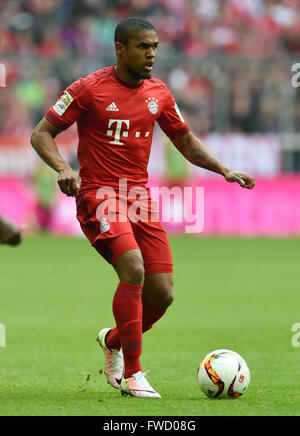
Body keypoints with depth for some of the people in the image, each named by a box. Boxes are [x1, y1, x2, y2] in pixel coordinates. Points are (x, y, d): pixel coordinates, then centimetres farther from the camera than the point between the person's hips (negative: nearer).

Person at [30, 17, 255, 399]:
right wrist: (62, 168, -22)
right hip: (99, 194, -6)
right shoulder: (89, 89, -7)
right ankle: (132, 374, -19)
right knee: (133, 268, -28)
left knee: (162, 294, -2)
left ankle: (113, 341, 29)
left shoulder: (158, 93, 9)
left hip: (139, 194, 6)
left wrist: (224, 170, 6)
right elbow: (41, 133, -4)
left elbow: (186, 141, 20)